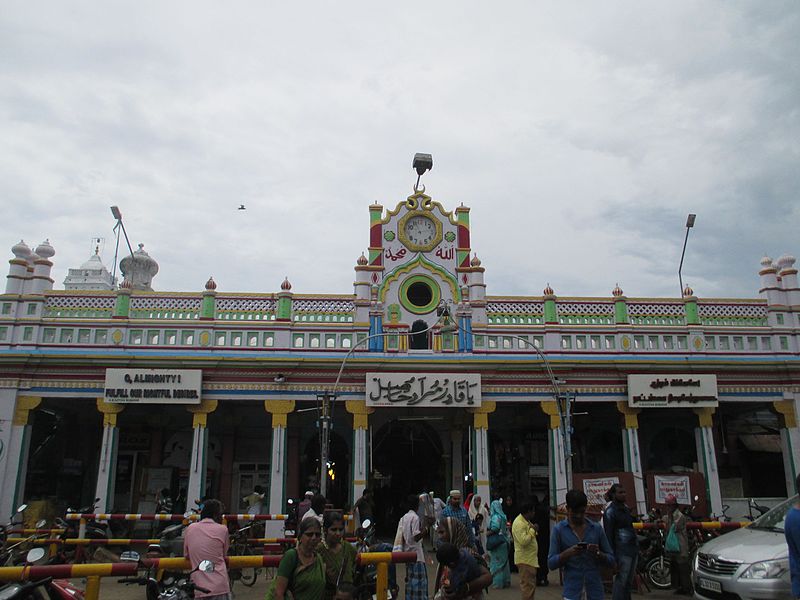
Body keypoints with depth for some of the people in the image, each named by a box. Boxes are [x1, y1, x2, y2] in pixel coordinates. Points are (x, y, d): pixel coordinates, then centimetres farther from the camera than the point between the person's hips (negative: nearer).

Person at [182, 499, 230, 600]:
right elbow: (224, 555, 10)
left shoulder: (190, 528, 8)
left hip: (199, 588, 3)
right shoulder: (222, 529, -1)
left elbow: (186, 555, 18)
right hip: (220, 587, -3)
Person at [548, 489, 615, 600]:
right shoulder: (559, 529, 1)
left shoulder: (596, 528, 7)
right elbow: (551, 563, -2)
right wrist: (568, 553, -18)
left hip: (595, 591, 2)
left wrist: (598, 553, -12)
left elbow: (611, 560, 9)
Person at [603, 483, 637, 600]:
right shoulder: (610, 511, -10)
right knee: (620, 582, -7)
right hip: (622, 551, -8)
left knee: (629, 582, 14)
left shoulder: (625, 508, 14)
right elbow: (608, 535, -13)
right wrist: (613, 557, -17)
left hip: (633, 548, 8)